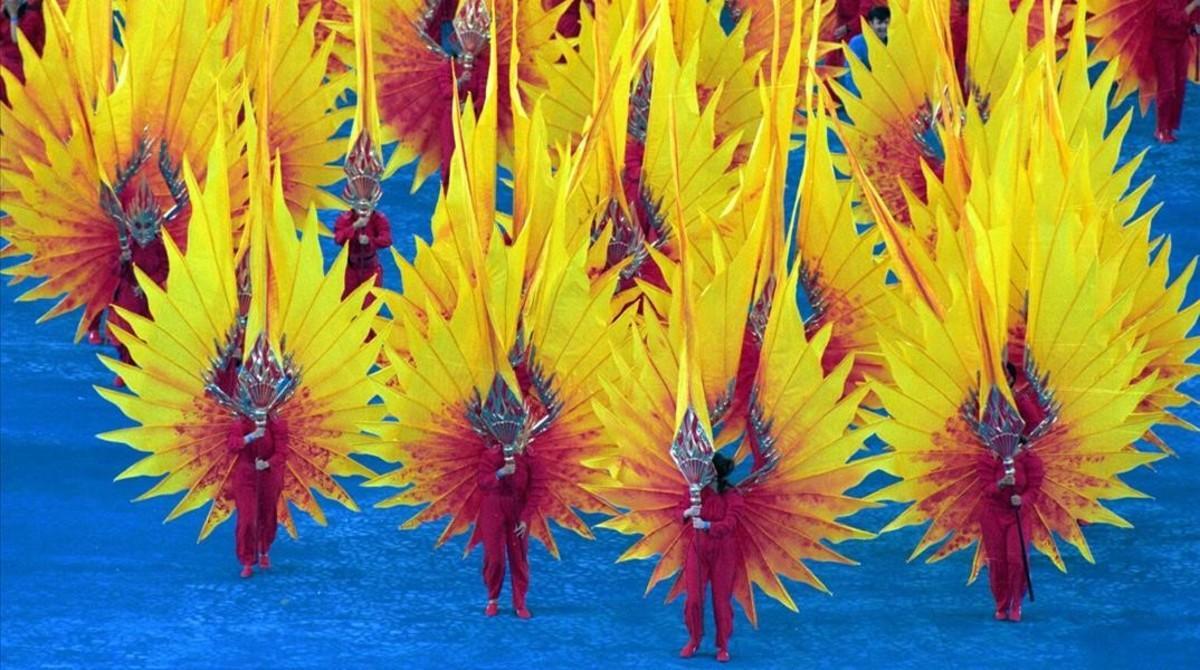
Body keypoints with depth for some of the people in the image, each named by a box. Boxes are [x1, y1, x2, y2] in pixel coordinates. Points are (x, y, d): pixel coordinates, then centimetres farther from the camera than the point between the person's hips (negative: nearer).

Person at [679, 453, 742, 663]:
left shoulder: (732, 496, -12)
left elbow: (729, 525, -23)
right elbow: (683, 514, -1)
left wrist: (706, 525, -39)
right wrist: (688, 513, -25)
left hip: (722, 553, -2)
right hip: (698, 550, 2)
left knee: (722, 600, 4)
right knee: (693, 598, 0)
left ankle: (723, 647, 18)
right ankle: (694, 641, 20)